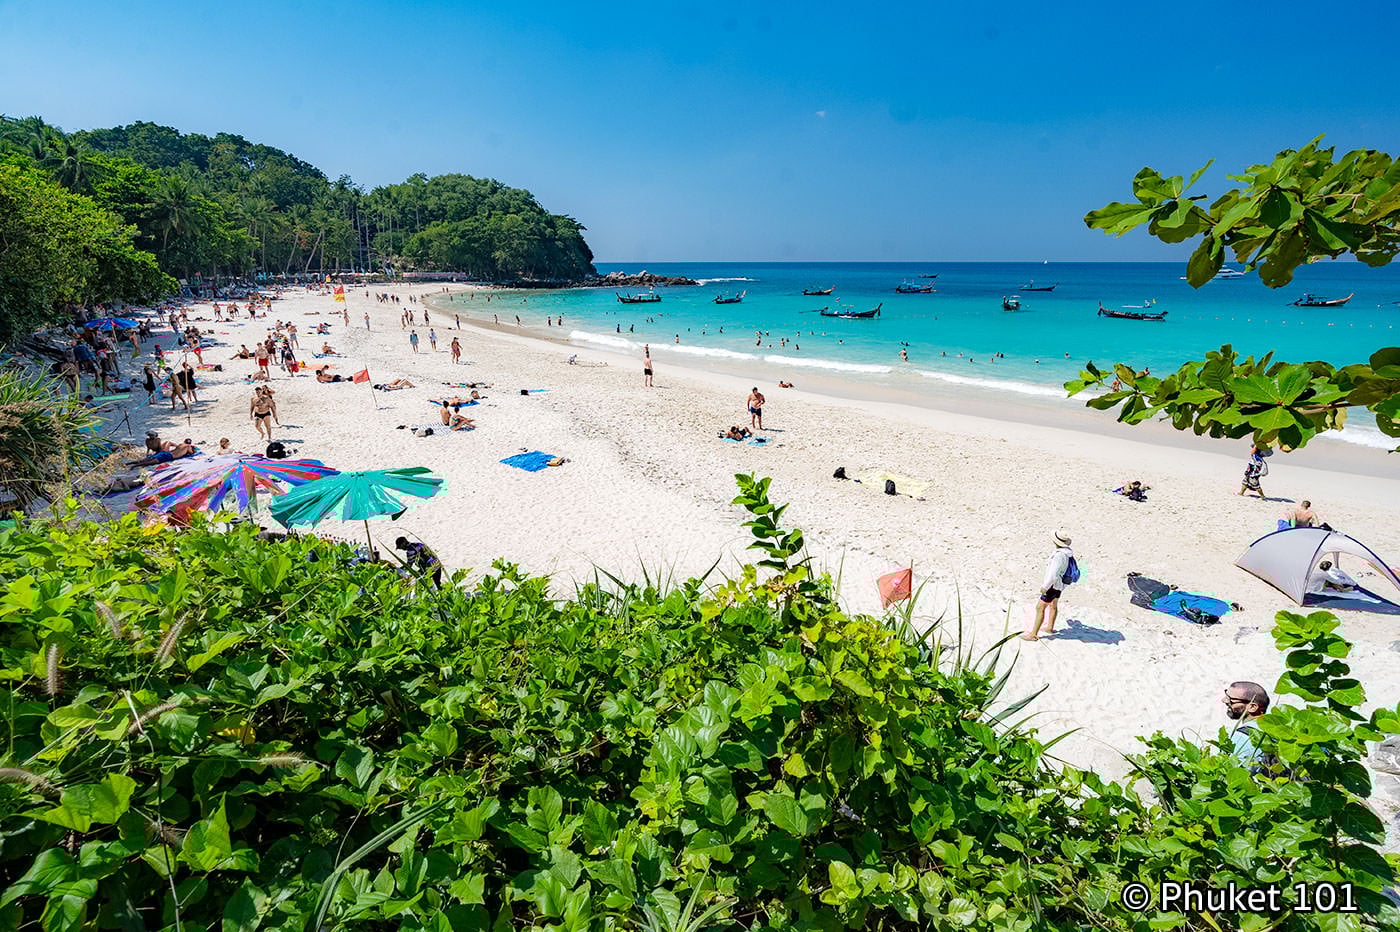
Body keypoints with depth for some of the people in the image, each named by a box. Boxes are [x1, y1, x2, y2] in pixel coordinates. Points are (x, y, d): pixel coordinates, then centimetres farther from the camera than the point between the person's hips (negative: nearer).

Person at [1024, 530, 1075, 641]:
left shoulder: (1059, 555, -34)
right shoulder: (1067, 551, -4)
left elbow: (1053, 574, -34)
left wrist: (1045, 587, -23)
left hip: (1054, 585, -9)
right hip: (1060, 583, 10)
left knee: (1040, 608, -3)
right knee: (1053, 605, 26)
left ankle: (1033, 634, 2)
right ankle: (1050, 628, 45)